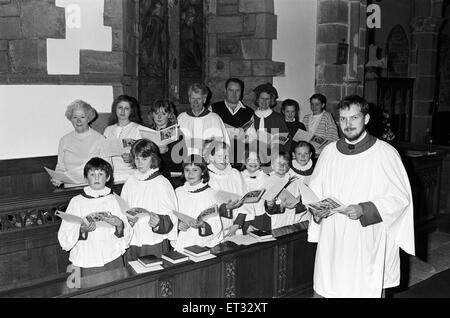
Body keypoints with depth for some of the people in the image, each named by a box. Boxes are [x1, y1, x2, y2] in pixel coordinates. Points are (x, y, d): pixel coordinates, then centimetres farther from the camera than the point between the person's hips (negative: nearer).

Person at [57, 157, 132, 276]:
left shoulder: (115, 200, 4)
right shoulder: (76, 202, 0)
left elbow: (126, 236, 4)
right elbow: (64, 238, -4)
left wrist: (119, 224, -15)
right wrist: (82, 230, -21)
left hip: (112, 260, 1)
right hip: (86, 262, -1)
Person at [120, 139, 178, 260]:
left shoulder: (161, 183, -7)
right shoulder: (130, 182, 6)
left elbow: (170, 215, -9)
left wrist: (159, 222, -27)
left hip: (154, 242, -4)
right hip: (132, 242, 4)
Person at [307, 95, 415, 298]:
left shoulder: (385, 153, -7)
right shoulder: (329, 152, 4)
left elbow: (400, 197, -8)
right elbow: (314, 190, 12)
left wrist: (364, 209, -20)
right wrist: (317, 210, -8)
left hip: (369, 244, -3)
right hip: (333, 241, 3)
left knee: (368, 291, 5)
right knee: (332, 290, 9)